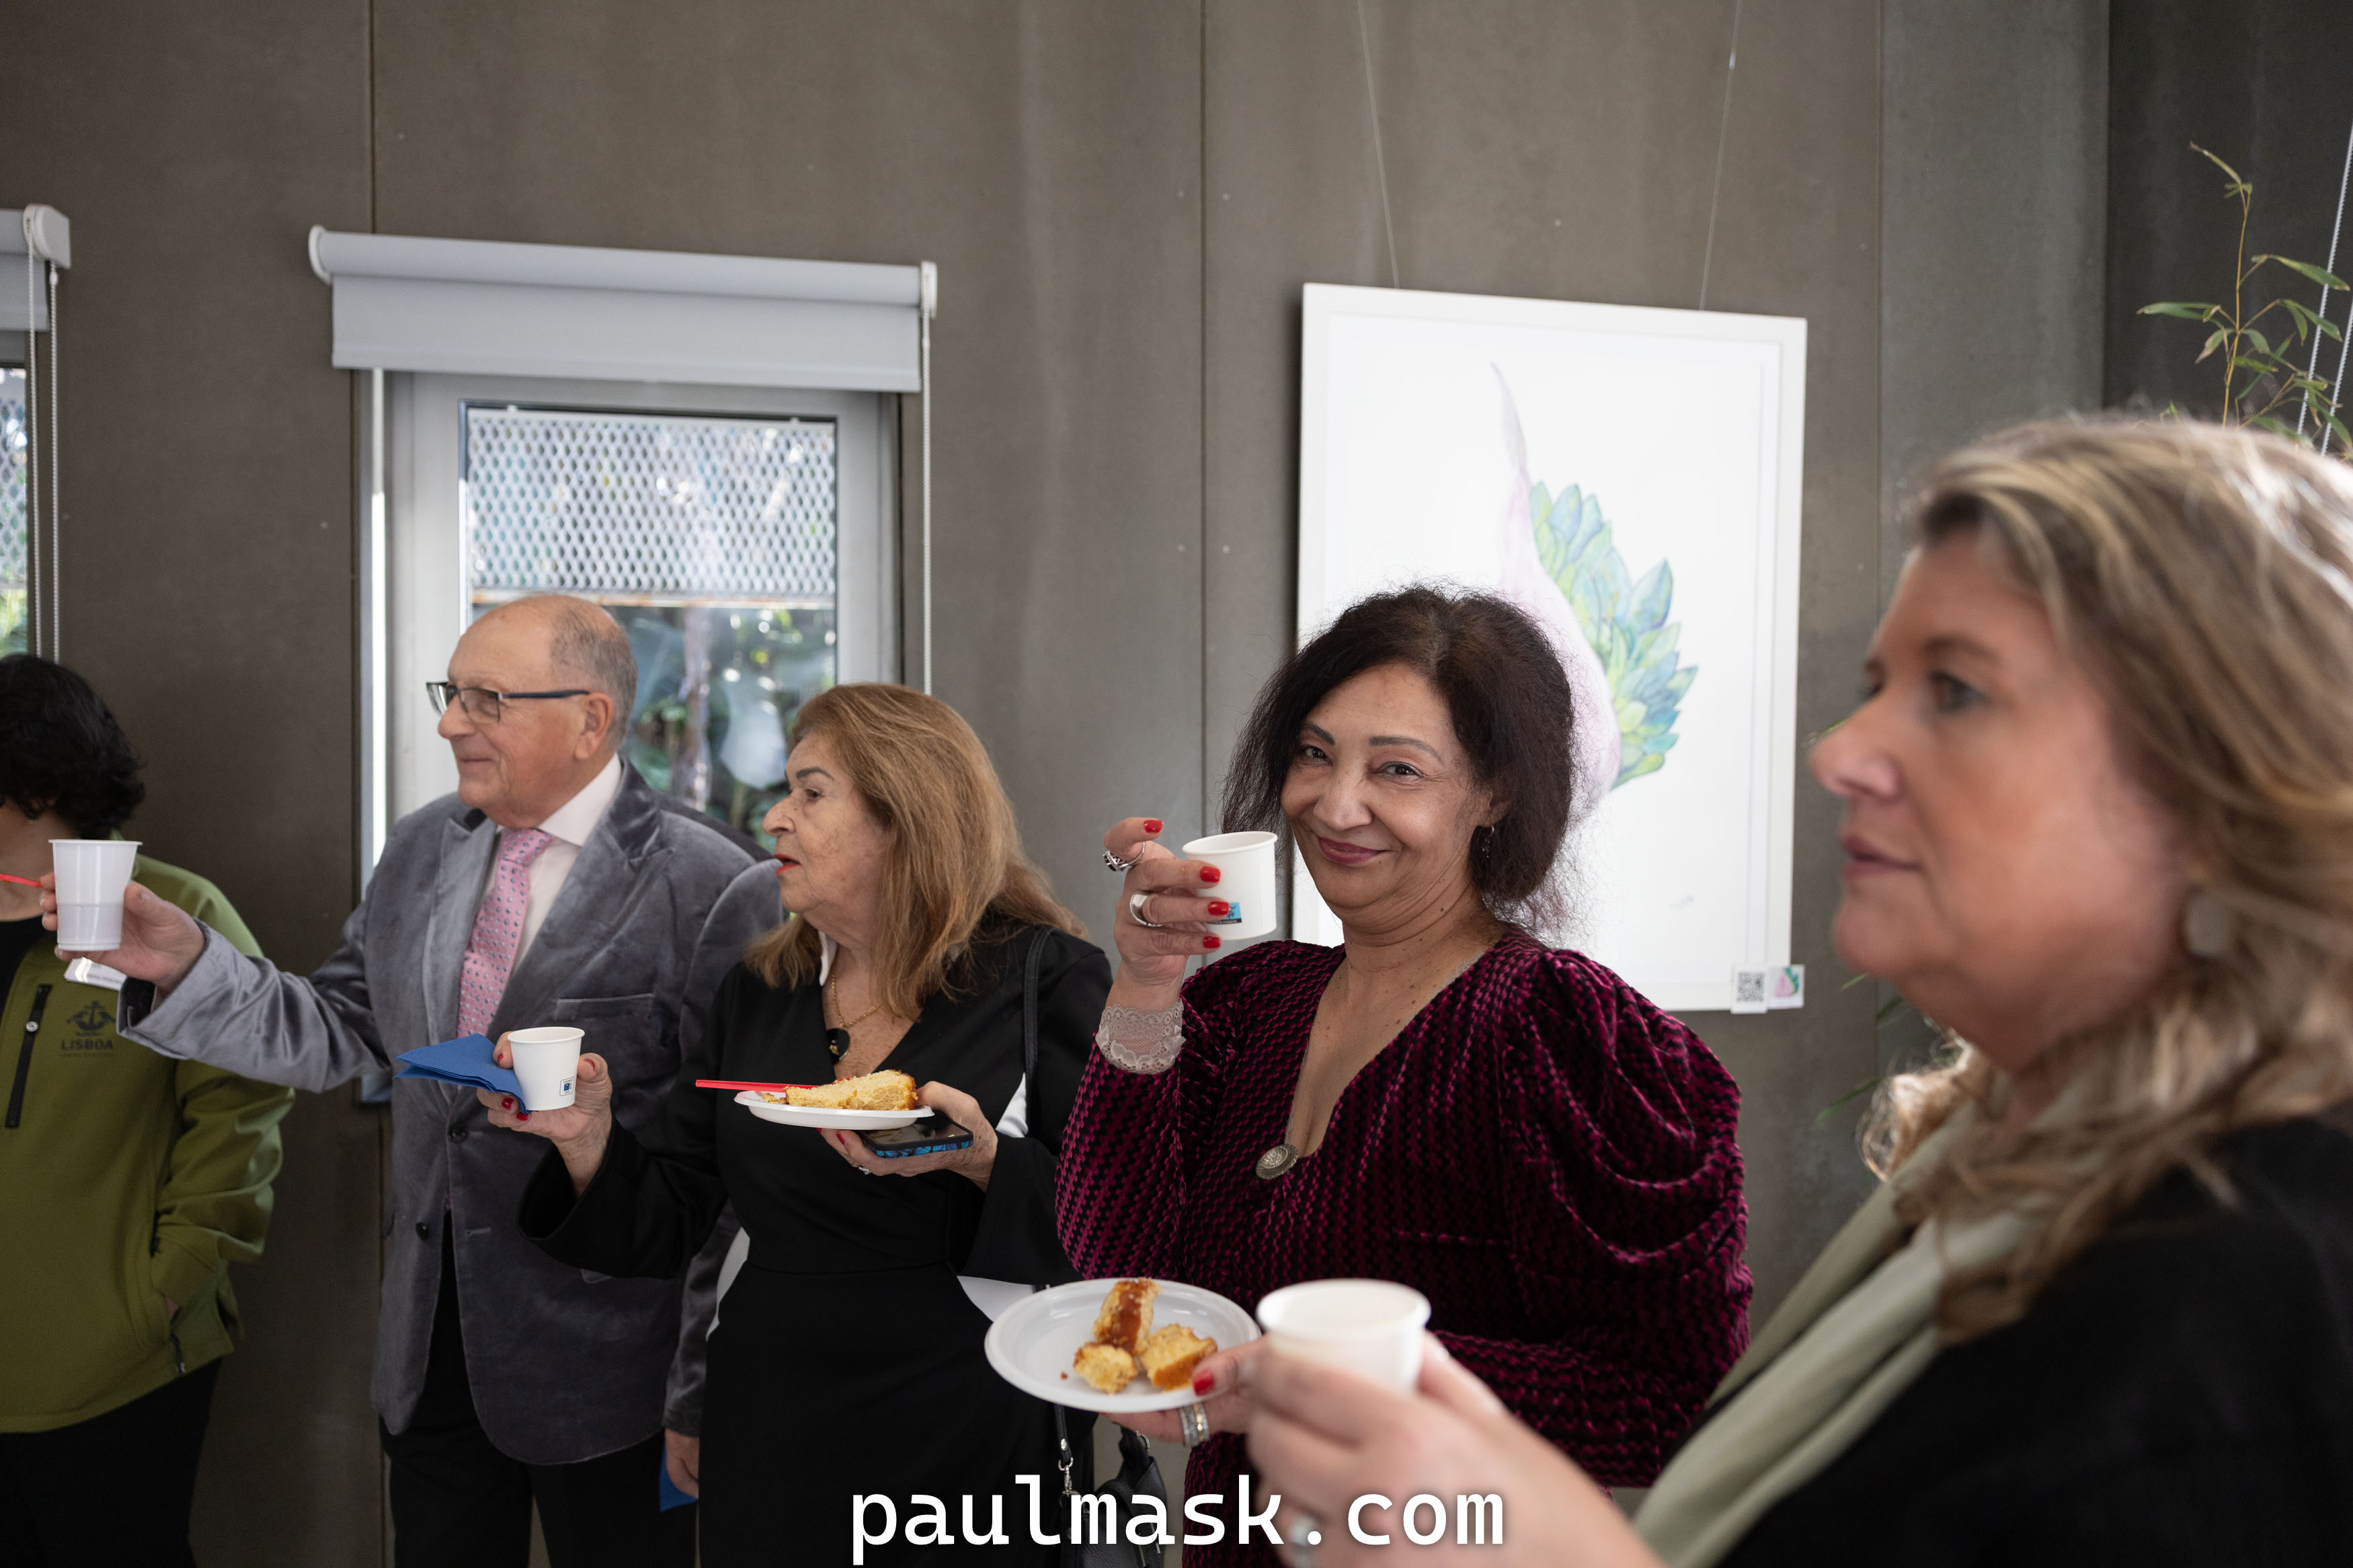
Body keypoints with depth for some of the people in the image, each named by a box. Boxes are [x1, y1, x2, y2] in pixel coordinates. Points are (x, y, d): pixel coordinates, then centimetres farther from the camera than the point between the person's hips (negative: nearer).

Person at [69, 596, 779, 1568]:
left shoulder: (711, 891, -17)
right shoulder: (420, 850, 5)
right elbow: (336, 1032, 11)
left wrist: (704, 1393, -11)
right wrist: (187, 965, -5)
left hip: (603, 1365, -6)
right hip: (429, 1340, 6)